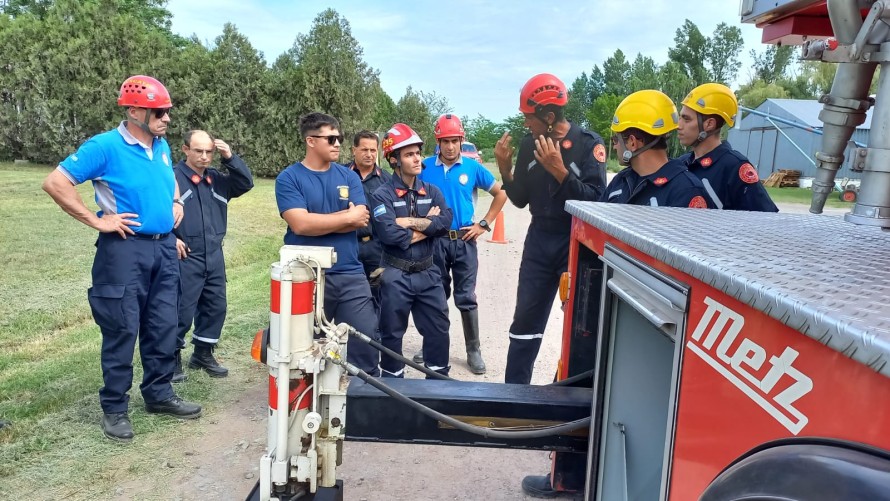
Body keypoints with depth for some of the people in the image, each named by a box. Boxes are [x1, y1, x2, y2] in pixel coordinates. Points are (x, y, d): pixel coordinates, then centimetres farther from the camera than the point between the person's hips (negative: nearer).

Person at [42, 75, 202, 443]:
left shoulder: (162, 147, 9)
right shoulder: (105, 146, -12)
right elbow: (55, 183, -15)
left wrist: (176, 205, 13)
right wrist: (97, 221, -16)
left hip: (165, 248, 7)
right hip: (125, 250, -7)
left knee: (164, 327, 12)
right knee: (122, 332, 1)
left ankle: (159, 395, 27)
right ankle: (114, 409, 15)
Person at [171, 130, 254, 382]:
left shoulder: (218, 179, 11)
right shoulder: (172, 177, -10)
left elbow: (246, 183, 6)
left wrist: (230, 158, -4)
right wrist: (171, 239, -16)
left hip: (214, 256, 7)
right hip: (185, 258, -6)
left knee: (215, 307, 13)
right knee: (182, 311, -1)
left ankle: (203, 353, 29)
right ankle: (173, 358, 15)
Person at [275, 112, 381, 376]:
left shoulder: (349, 177, 8)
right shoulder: (289, 178, -3)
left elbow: (361, 220, -5)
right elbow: (300, 224, -18)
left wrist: (317, 222, -12)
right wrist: (347, 217, -10)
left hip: (351, 275, 3)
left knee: (366, 341, 5)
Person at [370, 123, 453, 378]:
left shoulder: (432, 191, 6)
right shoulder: (383, 194, -9)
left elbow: (445, 221, -10)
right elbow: (387, 233, -23)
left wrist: (411, 222, -18)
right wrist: (427, 226, -12)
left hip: (428, 273, 5)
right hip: (396, 275, -4)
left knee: (439, 328, 13)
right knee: (392, 333, 9)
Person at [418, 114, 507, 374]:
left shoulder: (472, 167, -2)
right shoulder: (425, 167, -1)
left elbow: (500, 193, 7)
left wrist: (484, 224, 2)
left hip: (464, 240, 0)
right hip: (434, 240, 1)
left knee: (466, 298, 3)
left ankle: (474, 350, 15)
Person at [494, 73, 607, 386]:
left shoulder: (588, 143, -10)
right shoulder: (529, 144, 2)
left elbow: (596, 200, -19)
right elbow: (520, 200, 7)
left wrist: (559, 170, -26)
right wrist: (505, 167, -8)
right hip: (539, 241, 4)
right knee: (526, 321, 9)